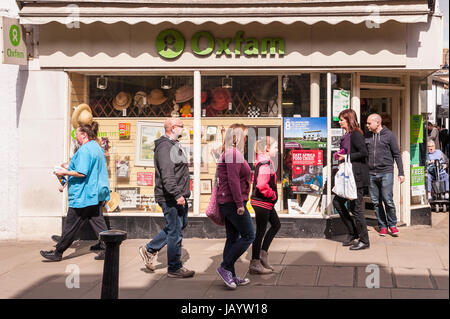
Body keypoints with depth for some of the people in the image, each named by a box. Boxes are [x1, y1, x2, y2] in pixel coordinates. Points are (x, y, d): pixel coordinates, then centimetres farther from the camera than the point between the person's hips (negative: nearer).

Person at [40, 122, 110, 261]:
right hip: (97, 195, 9)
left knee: (71, 226, -1)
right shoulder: (97, 148, 15)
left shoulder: (84, 150, -16)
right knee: (98, 222, 9)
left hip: (83, 196, -9)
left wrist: (65, 172, -10)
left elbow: (81, 173, -23)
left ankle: (58, 252, 8)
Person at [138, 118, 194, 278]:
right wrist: (177, 194, -28)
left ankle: (150, 249, 26)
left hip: (179, 197, 11)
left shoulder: (174, 145, 19)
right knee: (175, 231, -3)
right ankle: (174, 268, 7)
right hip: (170, 198, -11)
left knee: (181, 225, 18)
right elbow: (167, 175, -25)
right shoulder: (165, 147, -17)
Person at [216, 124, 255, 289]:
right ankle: (225, 267, -4)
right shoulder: (234, 154, -14)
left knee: (232, 238, 11)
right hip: (233, 201, -10)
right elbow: (233, 180, -22)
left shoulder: (228, 154, 18)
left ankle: (231, 276, 15)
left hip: (226, 202, 10)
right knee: (248, 235, -5)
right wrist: (240, 204, -22)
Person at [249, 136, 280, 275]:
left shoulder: (262, 162, 11)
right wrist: (273, 195, -16)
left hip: (265, 202, 10)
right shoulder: (265, 164, -21)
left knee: (276, 224, 19)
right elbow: (262, 185, -31)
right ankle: (255, 263, 7)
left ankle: (263, 253, 19)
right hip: (262, 202, -10)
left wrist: (272, 196, 16)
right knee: (260, 231, -2)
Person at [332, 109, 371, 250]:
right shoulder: (346, 136, 15)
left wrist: (346, 157, -17)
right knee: (337, 202, 11)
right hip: (348, 175, 10)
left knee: (355, 207, -5)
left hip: (357, 176, -10)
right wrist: (340, 155, 8)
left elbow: (363, 153, -22)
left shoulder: (356, 134, -13)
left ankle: (364, 241, 6)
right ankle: (353, 232, 22)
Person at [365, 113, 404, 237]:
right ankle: (382, 226, 16)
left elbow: (397, 154, 1)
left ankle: (392, 224, 10)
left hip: (386, 172, -4)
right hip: (371, 174, 4)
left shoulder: (389, 135, -1)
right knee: (376, 202, 5)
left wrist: (401, 173, -3)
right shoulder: (367, 136, 10)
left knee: (388, 200, -7)